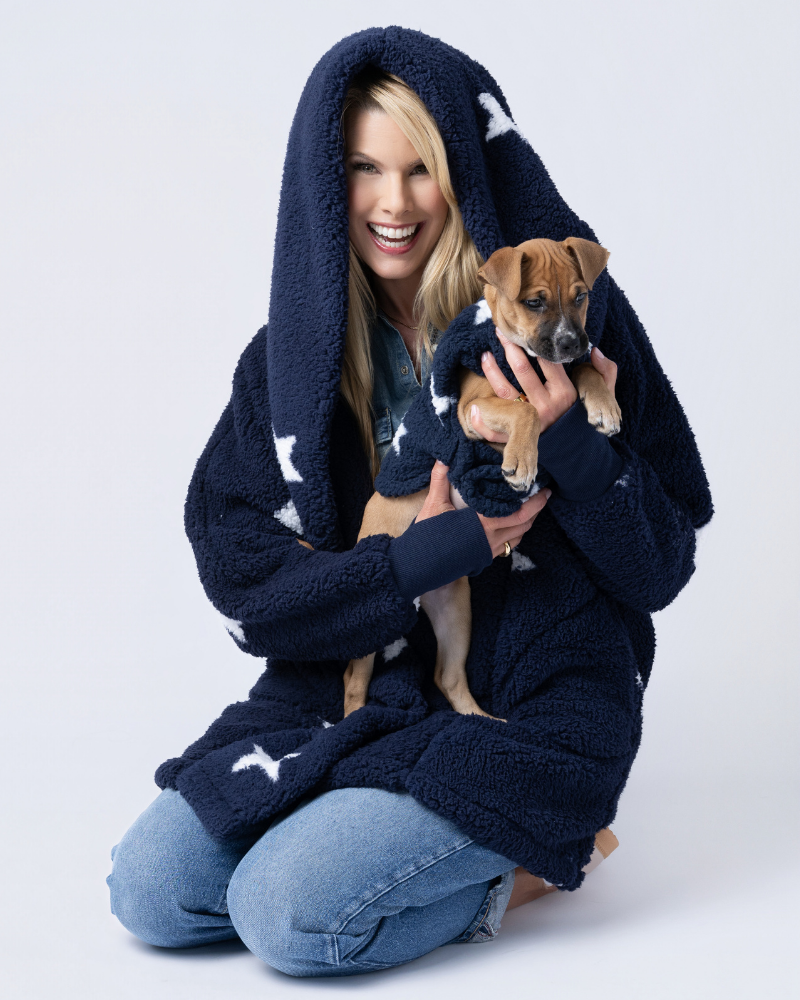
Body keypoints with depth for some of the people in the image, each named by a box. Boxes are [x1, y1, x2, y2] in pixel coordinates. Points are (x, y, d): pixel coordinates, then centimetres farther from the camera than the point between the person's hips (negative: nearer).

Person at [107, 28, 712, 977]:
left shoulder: (566, 313, -8)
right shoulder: (290, 354, 1)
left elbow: (660, 567, -7)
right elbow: (239, 580, -6)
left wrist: (567, 438, -25)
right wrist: (434, 550, -17)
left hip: (525, 711, -5)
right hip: (348, 692, 5)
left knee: (288, 913, -21)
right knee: (150, 892, -5)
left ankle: (516, 872, 6)